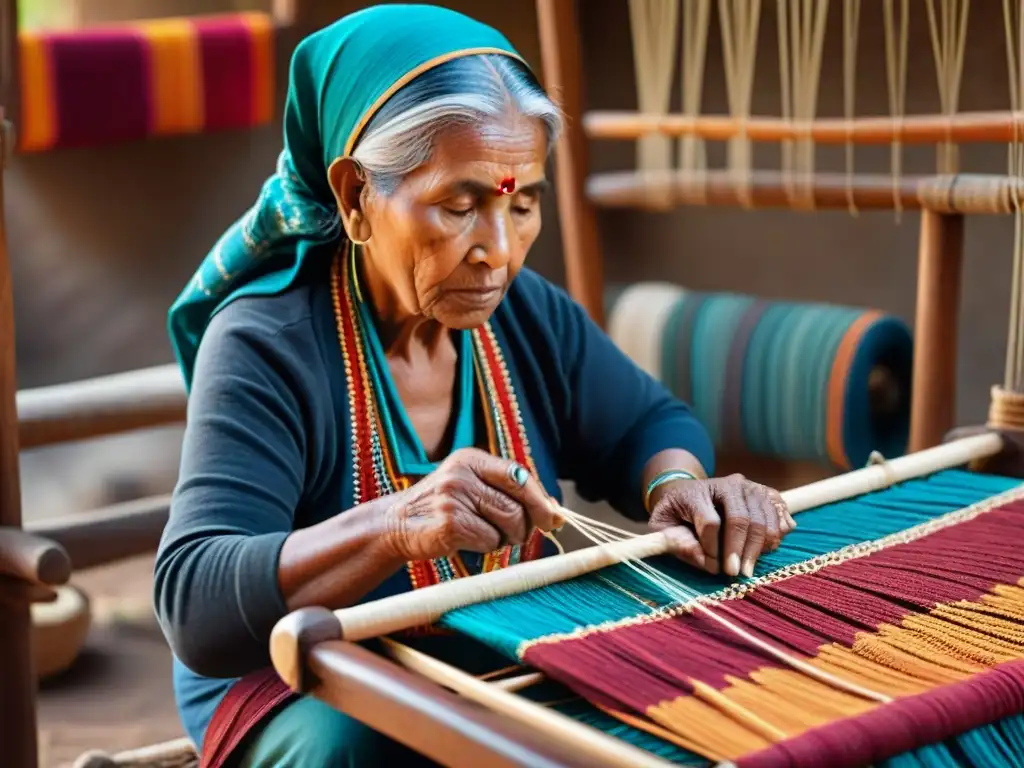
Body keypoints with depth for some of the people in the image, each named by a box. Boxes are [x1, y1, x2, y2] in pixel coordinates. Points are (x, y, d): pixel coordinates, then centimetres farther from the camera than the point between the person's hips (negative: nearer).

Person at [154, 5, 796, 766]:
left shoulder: (529, 314, -3)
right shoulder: (265, 346, -22)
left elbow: (649, 424, 10)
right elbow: (196, 607, -30)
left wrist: (679, 486, -16)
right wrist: (395, 528, -47)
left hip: (511, 668, 5)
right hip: (309, 693, -5)